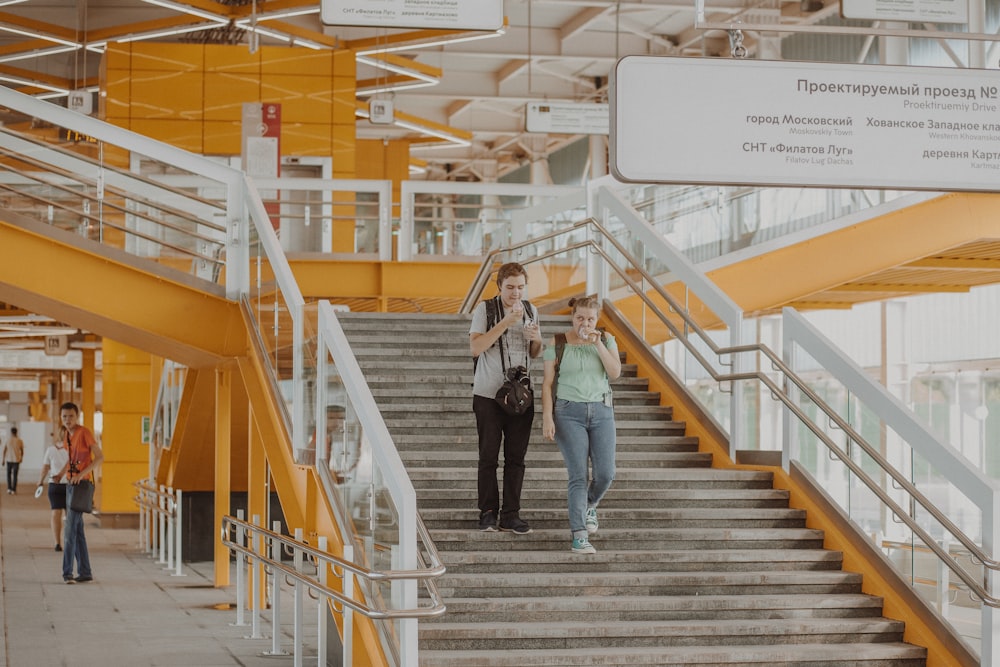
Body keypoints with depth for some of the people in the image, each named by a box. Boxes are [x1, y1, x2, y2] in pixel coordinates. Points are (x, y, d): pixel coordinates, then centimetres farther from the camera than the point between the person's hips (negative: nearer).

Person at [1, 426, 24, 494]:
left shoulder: (7, 440, -4)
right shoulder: (20, 441, -4)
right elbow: (22, 452, 3)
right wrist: (21, 458, 21)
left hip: (9, 460, 0)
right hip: (16, 460, 0)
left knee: (9, 474, 16)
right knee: (15, 475, 7)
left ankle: (9, 488, 7)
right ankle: (13, 490, 6)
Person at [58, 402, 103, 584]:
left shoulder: (84, 432, -10)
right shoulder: (68, 434, 14)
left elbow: (100, 456, -13)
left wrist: (81, 474, -22)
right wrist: (60, 475, 12)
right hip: (70, 484, 9)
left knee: (71, 529, -12)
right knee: (77, 530, 9)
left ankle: (67, 572, -13)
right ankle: (85, 572, 13)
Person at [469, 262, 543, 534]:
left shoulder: (530, 311, 10)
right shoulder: (485, 309, -4)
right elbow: (475, 348, -16)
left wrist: (536, 339, -6)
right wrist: (506, 322, -20)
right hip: (489, 396, -4)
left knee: (516, 458, 3)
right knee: (489, 457, 1)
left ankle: (511, 515, 7)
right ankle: (488, 512, 8)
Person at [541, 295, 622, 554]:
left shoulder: (606, 340, 7)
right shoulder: (557, 344, 0)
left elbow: (615, 373, -5)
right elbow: (547, 384, -1)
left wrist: (598, 345, -13)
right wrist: (547, 417, -9)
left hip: (601, 411, 3)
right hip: (568, 413, -3)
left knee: (605, 474, -4)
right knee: (578, 475, -10)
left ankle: (589, 506, 29)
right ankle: (579, 536, -10)